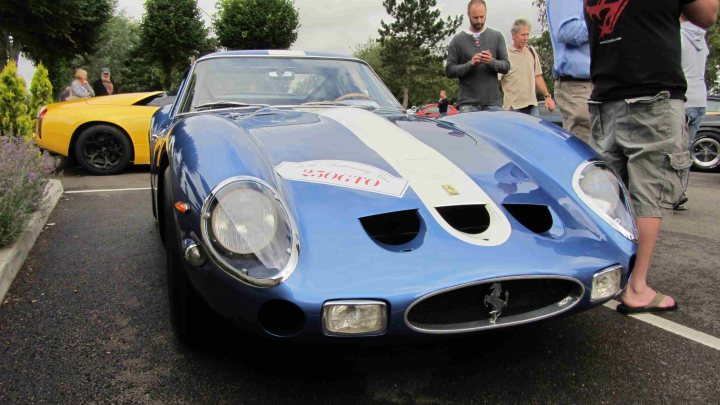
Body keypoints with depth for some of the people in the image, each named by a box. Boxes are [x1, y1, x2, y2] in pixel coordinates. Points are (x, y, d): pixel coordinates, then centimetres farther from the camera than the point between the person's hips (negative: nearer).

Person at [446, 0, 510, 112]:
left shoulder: (497, 36, 10)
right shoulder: (458, 40, 6)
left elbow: (506, 66, 6)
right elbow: (449, 70, 1)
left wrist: (492, 62, -15)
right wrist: (470, 64, -14)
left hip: (493, 102, 2)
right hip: (468, 104, -1)